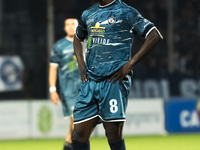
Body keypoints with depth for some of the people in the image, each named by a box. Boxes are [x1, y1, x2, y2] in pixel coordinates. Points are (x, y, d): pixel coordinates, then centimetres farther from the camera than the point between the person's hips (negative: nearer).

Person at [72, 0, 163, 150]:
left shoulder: (125, 12, -3)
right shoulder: (88, 14, 17)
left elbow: (155, 36, -9)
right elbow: (78, 39, 37)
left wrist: (130, 64, -12)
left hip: (114, 81, -6)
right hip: (90, 81, 6)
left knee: (114, 136, -9)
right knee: (79, 136, 1)